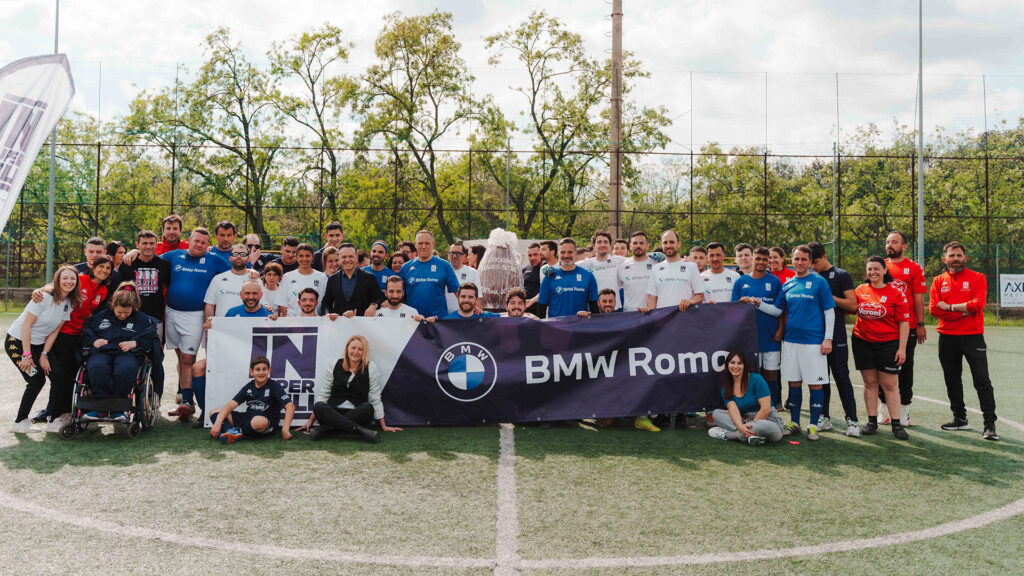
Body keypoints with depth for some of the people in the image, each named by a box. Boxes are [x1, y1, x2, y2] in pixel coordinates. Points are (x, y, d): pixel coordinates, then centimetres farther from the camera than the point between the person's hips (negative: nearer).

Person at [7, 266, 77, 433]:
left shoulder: (70, 303, -1)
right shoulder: (44, 297, -22)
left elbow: (55, 331, 1)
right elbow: (26, 325, -20)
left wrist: (44, 355, -5)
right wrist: (27, 355, -21)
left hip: (38, 344, 6)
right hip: (17, 342, -6)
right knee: (36, 380, -13)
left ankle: (56, 420, 4)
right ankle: (20, 422, 3)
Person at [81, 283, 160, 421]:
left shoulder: (142, 320, 18)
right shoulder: (101, 316, 24)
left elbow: (154, 341, 12)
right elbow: (85, 333, 28)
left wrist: (135, 343, -5)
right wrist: (94, 341, 5)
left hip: (127, 353, -1)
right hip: (102, 352, 2)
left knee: (126, 369, -40)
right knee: (97, 368, -38)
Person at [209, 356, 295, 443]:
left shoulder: (275, 386, -8)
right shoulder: (249, 387, 6)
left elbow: (290, 406, -18)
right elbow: (231, 405, -2)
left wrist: (285, 429, -29)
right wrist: (218, 423, -18)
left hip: (268, 424, -6)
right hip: (248, 418, 6)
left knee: (259, 421, -43)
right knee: (214, 412, -3)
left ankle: (238, 432, -14)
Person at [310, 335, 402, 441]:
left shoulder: (371, 368, 2)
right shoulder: (334, 365, 7)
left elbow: (375, 399, 3)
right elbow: (324, 394, 10)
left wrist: (383, 427, 2)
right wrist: (311, 421, 5)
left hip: (357, 415, -1)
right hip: (333, 413, 1)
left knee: (368, 408, -33)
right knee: (318, 407, -30)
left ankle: (324, 430, -35)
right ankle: (360, 430, -41)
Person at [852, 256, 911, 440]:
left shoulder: (895, 293, -4)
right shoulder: (860, 290, 5)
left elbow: (904, 322, -4)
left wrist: (902, 348, -9)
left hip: (888, 344, -3)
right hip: (863, 343, 3)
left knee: (889, 385, 0)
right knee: (870, 383, 8)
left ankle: (896, 424, 7)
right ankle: (872, 421, 16)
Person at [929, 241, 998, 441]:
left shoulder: (977, 278, 0)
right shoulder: (939, 281, 8)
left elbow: (978, 304, -15)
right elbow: (933, 308, -5)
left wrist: (949, 307, -9)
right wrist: (963, 311, -12)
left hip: (972, 336, -4)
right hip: (947, 338, 4)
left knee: (982, 381, -6)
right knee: (952, 380, 12)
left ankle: (990, 424, -2)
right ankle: (960, 418, 26)